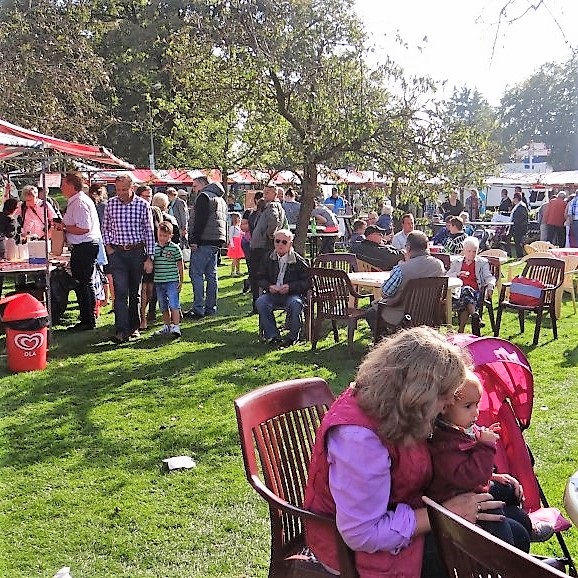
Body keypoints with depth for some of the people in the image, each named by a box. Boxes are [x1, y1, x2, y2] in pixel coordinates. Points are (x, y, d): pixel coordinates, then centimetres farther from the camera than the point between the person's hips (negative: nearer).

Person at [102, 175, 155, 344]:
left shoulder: (142, 205, -3)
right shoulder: (110, 204, 2)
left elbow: (149, 232, 0)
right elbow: (105, 228, 14)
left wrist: (149, 258, -3)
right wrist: (108, 246, 0)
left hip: (137, 252, 0)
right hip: (117, 252, 0)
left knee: (134, 292, 9)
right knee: (120, 291, -10)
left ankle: (134, 327, 21)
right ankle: (121, 330, -14)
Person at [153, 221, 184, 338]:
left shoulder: (175, 248, -4)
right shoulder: (154, 248, 6)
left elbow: (180, 265, 1)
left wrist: (181, 280, 0)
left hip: (172, 281, -4)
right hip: (158, 282, 4)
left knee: (174, 304, -9)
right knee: (163, 307, 13)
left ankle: (176, 327, -7)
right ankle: (166, 326, 24)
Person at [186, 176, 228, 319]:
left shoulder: (204, 196, -7)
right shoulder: (221, 199, 22)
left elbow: (200, 220, -17)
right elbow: (223, 221, 23)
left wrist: (194, 240, -18)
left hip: (204, 242, -9)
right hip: (217, 242, 9)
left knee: (196, 274, -7)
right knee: (211, 275, 11)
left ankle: (198, 309, -10)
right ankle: (211, 308, 13)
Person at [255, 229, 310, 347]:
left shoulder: (298, 260, -4)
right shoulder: (268, 258, 8)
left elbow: (307, 282, -5)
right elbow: (261, 278, 13)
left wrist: (290, 287, -18)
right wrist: (269, 286, -9)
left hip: (293, 294, -3)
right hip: (272, 293, 3)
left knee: (295, 304, -36)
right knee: (260, 302, -26)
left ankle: (293, 336, -14)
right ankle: (272, 335, -16)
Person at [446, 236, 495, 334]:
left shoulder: (482, 262, 21)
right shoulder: (456, 262, 24)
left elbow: (489, 277, 11)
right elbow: (447, 276, 16)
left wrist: (490, 287, -12)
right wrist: (458, 274, -4)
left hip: (475, 291, -1)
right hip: (458, 291, 1)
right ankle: (475, 315, -36)